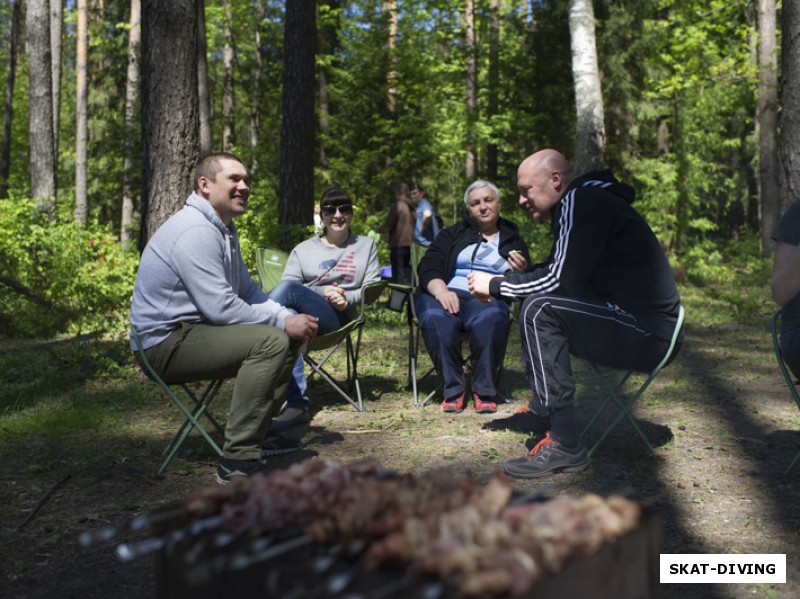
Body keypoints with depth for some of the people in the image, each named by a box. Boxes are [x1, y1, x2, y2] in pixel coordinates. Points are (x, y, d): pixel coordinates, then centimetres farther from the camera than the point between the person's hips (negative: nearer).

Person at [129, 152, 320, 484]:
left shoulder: (223, 228, 14)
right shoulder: (195, 231, -20)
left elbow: (248, 291, 16)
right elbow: (220, 307, -26)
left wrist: (288, 316, -2)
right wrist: (281, 322, -17)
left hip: (193, 330, 11)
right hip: (167, 343, -11)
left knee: (288, 337, 11)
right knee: (270, 341, -27)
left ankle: (257, 435, 15)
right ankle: (238, 460, -24)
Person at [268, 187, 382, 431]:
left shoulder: (366, 246, 26)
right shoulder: (303, 249, 26)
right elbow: (286, 285, 8)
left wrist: (346, 298, -5)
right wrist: (323, 292, -9)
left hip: (338, 317, -2)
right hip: (301, 313, 2)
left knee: (289, 290, -34)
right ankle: (296, 404, -45)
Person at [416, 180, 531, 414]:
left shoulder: (513, 240, 24)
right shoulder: (453, 234, 21)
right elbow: (428, 266, 5)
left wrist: (522, 271, -8)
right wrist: (440, 290, -17)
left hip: (489, 298, 0)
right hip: (448, 293, 1)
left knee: (490, 319, -38)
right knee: (435, 318, -36)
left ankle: (484, 390, -23)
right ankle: (453, 388, -23)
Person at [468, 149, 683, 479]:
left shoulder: (582, 202, -13)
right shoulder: (582, 202, 16)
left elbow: (559, 279, -19)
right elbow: (556, 274, 18)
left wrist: (495, 285, -8)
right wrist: (503, 280, 5)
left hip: (649, 333, -10)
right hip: (645, 331, 10)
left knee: (540, 309, -21)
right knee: (535, 305, 15)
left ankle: (564, 445, -20)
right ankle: (542, 411, 15)